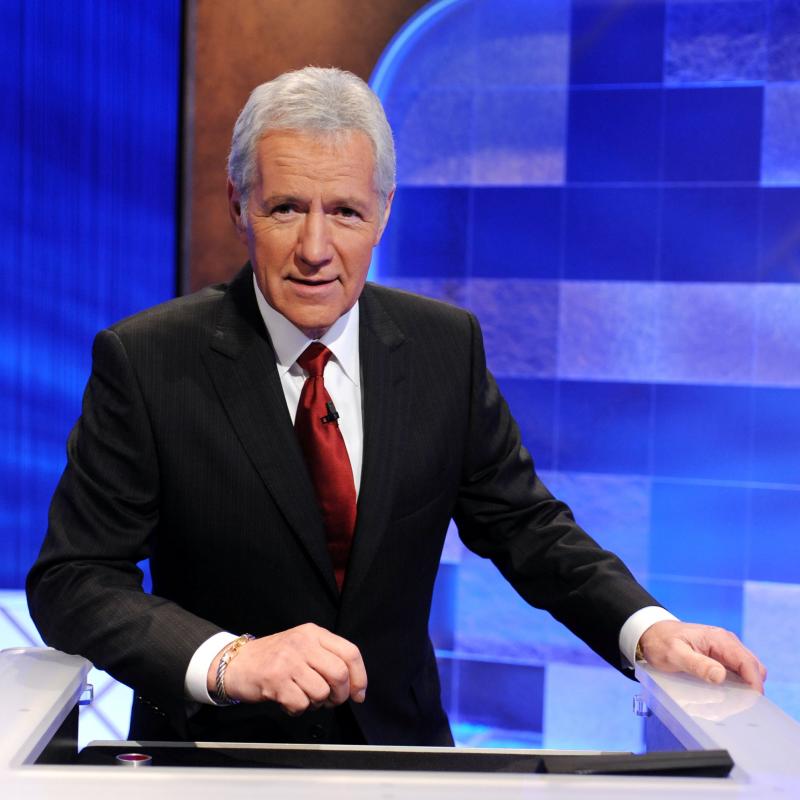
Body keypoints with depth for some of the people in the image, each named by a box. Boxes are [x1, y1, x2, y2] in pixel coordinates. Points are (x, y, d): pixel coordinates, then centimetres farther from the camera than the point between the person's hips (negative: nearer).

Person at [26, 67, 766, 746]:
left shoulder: (447, 346, -1)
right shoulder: (144, 360, -10)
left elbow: (522, 524, 5)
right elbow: (71, 580, -13)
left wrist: (646, 628, -12)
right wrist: (227, 659, -30)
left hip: (399, 742, 3)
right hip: (213, 746, -3)